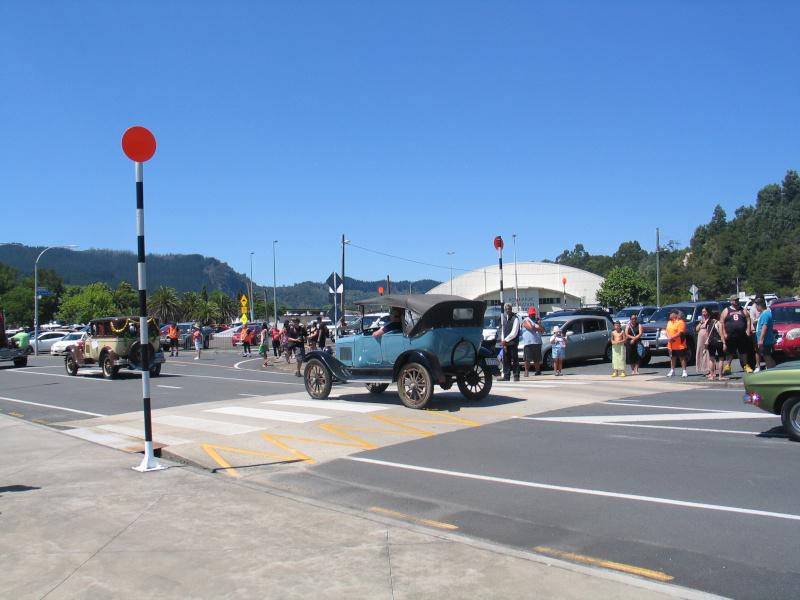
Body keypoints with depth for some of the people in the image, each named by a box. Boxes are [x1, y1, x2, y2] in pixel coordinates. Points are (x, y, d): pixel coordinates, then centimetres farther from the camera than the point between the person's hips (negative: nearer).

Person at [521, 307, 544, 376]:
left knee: (537, 359, 7)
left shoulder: (537, 320, 22)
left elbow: (543, 330, 18)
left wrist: (540, 324, -2)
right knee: (527, 359, -7)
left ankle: (537, 371, 13)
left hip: (537, 343, 6)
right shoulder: (526, 320, 1)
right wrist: (539, 328, 2)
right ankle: (526, 372, -2)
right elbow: (531, 328, -15)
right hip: (528, 343, -6)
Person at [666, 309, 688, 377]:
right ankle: (672, 371, 21)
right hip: (671, 344, 7)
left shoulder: (681, 322, -9)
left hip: (680, 344, -7)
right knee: (673, 357, 13)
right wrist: (669, 337, -8)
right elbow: (667, 331, 11)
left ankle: (684, 372, 4)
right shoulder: (669, 322, 15)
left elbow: (680, 333, -17)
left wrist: (672, 338, -20)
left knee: (682, 357, 1)